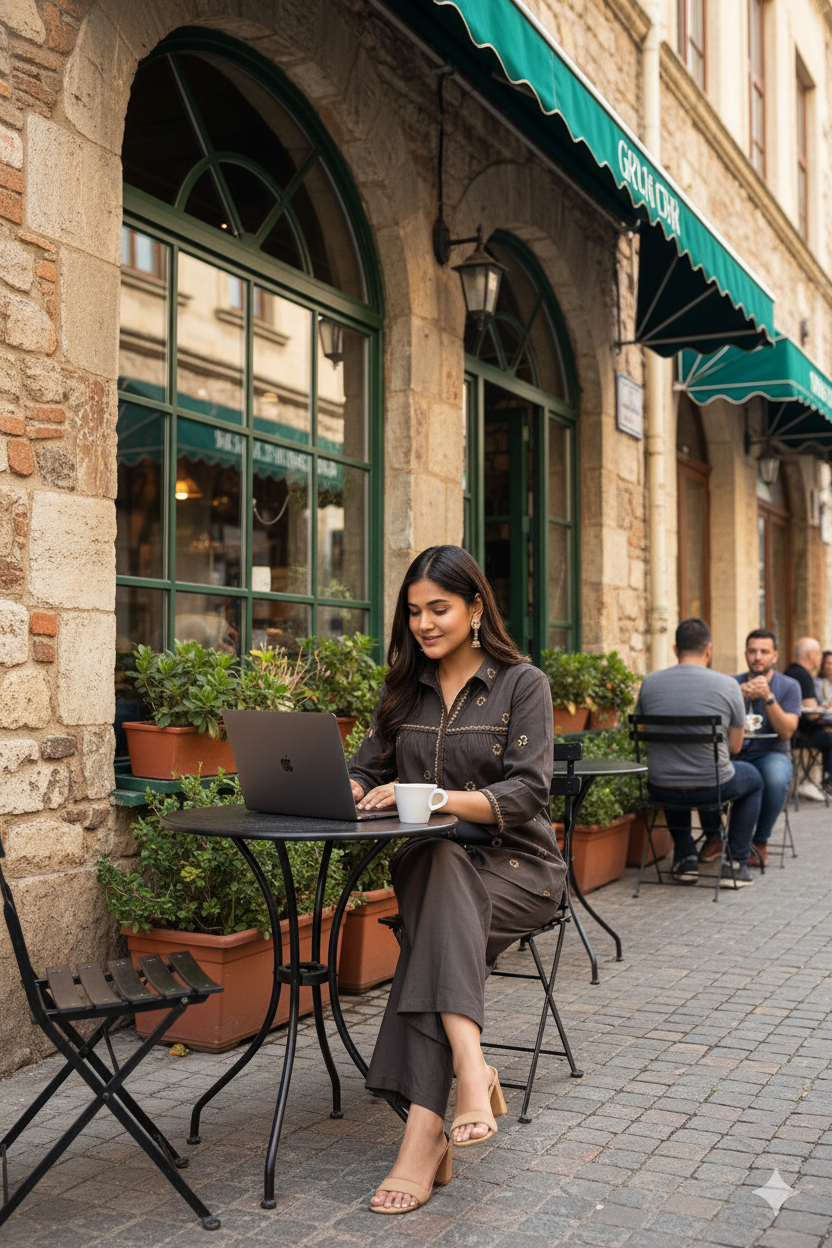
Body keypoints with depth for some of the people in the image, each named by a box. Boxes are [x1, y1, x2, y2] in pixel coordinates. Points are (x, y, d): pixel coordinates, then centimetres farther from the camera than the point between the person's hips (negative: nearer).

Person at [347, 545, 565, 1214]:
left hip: (516, 864, -3)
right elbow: (368, 771, 11)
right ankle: (470, 1068, -42)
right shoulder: (404, 689, 13)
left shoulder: (522, 683, -3)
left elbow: (526, 793, -14)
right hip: (434, 863, 3)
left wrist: (434, 799, -27)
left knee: (436, 928, -34)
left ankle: (425, 1129, -37)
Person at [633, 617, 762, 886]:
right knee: (753, 778, 31)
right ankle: (735, 863, 25)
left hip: (661, 791, 3)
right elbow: (735, 746, 1)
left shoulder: (649, 682, -2)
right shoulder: (727, 685, -9)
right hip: (712, 788, -2)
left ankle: (685, 859, 31)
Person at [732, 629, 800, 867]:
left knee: (776, 780, -38)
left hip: (771, 753, -2)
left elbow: (786, 732, -12)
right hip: (734, 753, 2)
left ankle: (760, 842, -12)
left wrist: (768, 697, -23)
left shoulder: (789, 686, 1)